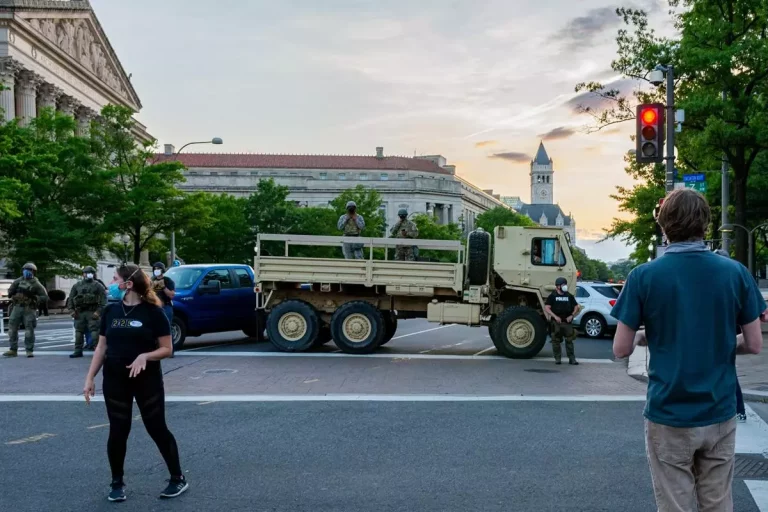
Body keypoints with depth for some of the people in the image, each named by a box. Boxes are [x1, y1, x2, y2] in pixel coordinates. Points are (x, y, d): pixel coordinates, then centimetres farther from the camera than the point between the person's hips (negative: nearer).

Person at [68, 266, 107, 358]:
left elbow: (103, 299, -4)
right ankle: (78, 351, 13)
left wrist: (98, 311, -14)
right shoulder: (77, 285, 16)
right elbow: (71, 298, 16)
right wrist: (72, 310, 3)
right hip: (79, 312, 4)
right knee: (79, 331, 7)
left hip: (92, 312, -4)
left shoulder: (98, 286, 5)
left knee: (94, 331, -9)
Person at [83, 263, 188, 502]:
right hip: (115, 380, 3)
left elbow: (166, 349, -7)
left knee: (157, 429, 3)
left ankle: (178, 479, 16)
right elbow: (102, 347, 9)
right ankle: (117, 483, 22)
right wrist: (90, 378, 4)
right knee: (118, 431, 6)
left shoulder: (152, 312, -9)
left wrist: (145, 356, -24)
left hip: (147, 380, -3)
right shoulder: (110, 311, 4)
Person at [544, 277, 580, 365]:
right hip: (556, 322, -2)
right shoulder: (552, 296, 2)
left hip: (567, 321, 2)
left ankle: (572, 358, 3)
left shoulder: (569, 296, 10)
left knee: (569, 340, 0)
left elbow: (576, 307, 15)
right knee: (556, 341, 2)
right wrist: (555, 316, -14)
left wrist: (572, 315, -1)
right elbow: (547, 308, -4)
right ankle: (557, 358, 11)